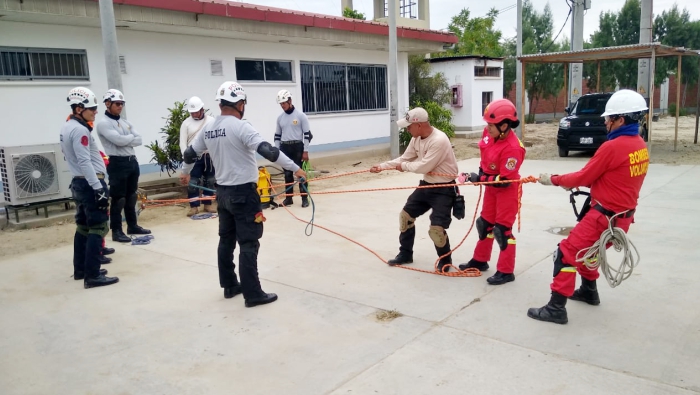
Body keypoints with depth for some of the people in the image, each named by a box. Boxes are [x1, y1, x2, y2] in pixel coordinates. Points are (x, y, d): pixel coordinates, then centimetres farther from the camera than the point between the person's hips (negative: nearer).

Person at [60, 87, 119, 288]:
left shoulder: (67, 128, 15)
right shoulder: (80, 130, -17)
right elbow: (85, 162, -23)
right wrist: (98, 188, -25)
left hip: (78, 183, 10)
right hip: (90, 183, -10)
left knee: (83, 227, 16)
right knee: (97, 228, -8)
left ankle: (81, 270, 25)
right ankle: (92, 276, -9)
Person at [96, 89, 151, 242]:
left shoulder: (126, 123, 15)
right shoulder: (103, 123, -8)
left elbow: (139, 140, 4)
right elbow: (119, 140, -21)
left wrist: (125, 140, -10)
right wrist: (132, 137, -4)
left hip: (132, 161, 8)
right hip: (118, 164, -7)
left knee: (131, 197, 15)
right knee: (118, 199, -4)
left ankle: (132, 226, 26)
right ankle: (116, 231, 3)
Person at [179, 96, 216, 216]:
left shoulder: (211, 120, 2)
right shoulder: (186, 123, 0)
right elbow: (183, 142, -2)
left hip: (209, 156, 1)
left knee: (209, 180, 8)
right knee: (192, 182, -2)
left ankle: (208, 204, 19)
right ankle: (194, 206, 7)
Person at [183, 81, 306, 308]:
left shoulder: (208, 130, 5)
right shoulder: (239, 127, -17)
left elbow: (190, 154, 18)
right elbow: (267, 150, -26)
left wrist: (187, 173, 38)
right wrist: (295, 168, -21)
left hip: (223, 192, 8)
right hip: (243, 192, -8)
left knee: (226, 239, 16)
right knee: (248, 243, -3)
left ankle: (229, 286, 28)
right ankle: (252, 294, 1)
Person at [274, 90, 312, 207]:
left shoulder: (300, 115, -5)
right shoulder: (280, 118, 9)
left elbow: (307, 134, -6)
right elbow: (277, 135, 15)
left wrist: (305, 151, -10)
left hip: (297, 147, -4)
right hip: (284, 148, 4)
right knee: (287, 174, 8)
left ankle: (304, 198, 2)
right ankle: (288, 198, 16)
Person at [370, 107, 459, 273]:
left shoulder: (439, 140, -28)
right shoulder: (416, 139, -1)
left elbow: (424, 167, -29)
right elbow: (404, 158, 8)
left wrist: (404, 166, -13)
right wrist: (382, 166, -2)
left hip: (444, 189, -9)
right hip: (427, 185, 9)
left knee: (436, 229, -15)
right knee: (405, 215, 12)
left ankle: (445, 261, 14)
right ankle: (405, 254, 30)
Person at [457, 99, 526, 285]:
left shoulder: (512, 148, -32)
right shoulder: (490, 133, -9)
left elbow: (505, 180, -30)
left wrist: (479, 179, -26)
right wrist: (481, 172, 2)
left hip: (507, 190, -8)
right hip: (491, 187, 8)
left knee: (502, 229, -4)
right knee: (485, 223, 18)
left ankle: (506, 271, 8)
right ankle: (480, 260, 34)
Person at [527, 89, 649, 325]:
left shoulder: (613, 147, -21)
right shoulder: (640, 146, 7)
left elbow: (584, 177, -13)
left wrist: (553, 180, 1)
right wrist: (577, 183, 12)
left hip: (605, 216, -9)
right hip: (622, 215, 9)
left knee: (566, 253, -6)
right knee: (586, 249, 28)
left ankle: (556, 308, -4)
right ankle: (589, 291, 44)